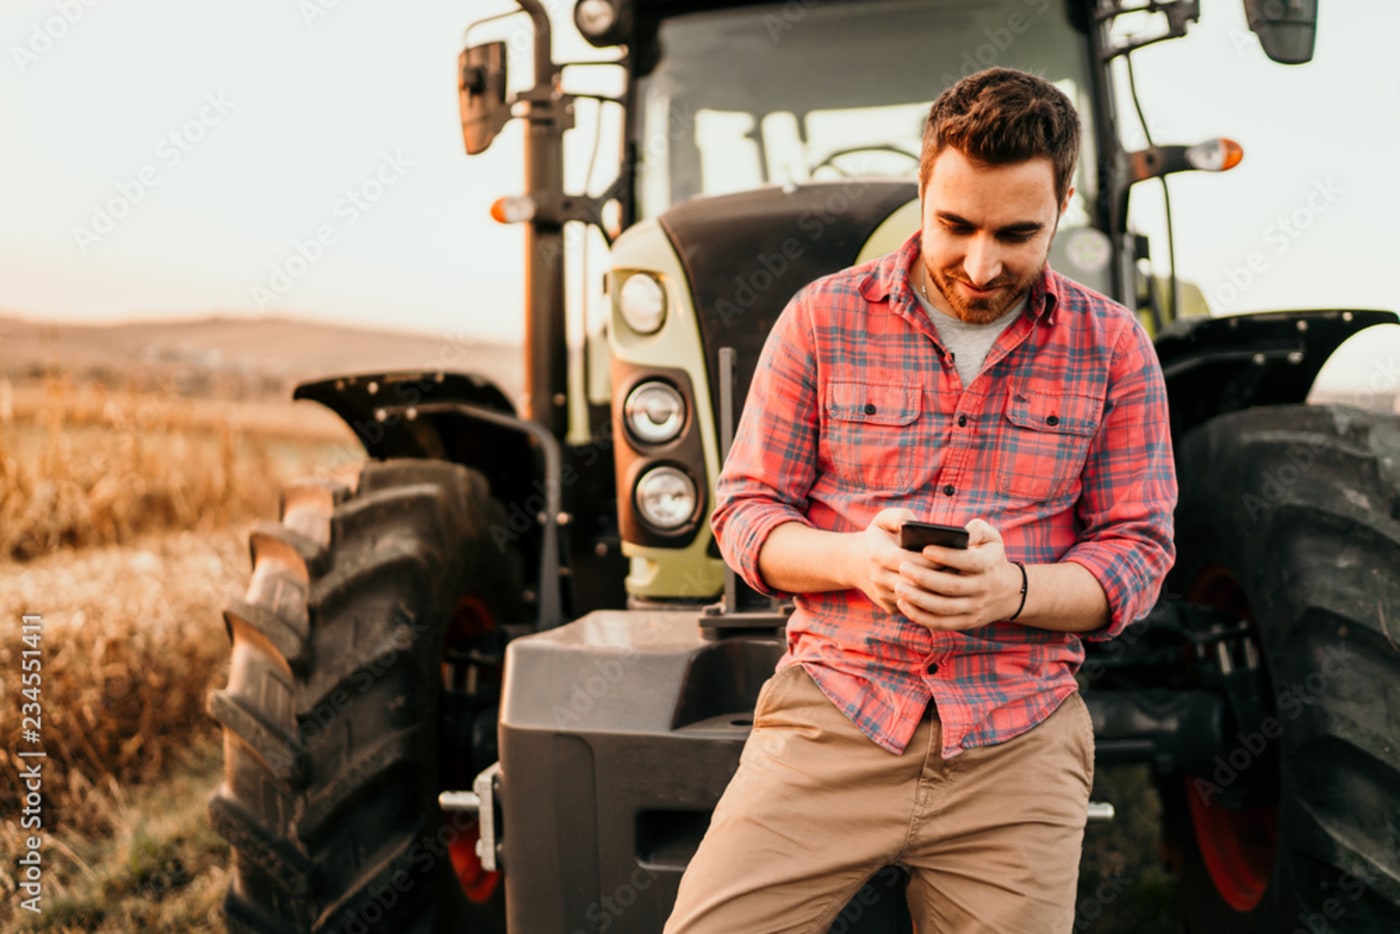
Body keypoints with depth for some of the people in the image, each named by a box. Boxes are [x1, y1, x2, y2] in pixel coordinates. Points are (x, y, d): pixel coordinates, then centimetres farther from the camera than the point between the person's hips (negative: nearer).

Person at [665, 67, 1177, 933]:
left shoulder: (1114, 347, 4)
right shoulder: (823, 318, 2)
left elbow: (1139, 552, 4)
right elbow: (745, 511, 4)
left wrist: (1013, 587, -17)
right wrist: (853, 558, -17)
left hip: (1017, 748, 1)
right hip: (833, 716, -1)